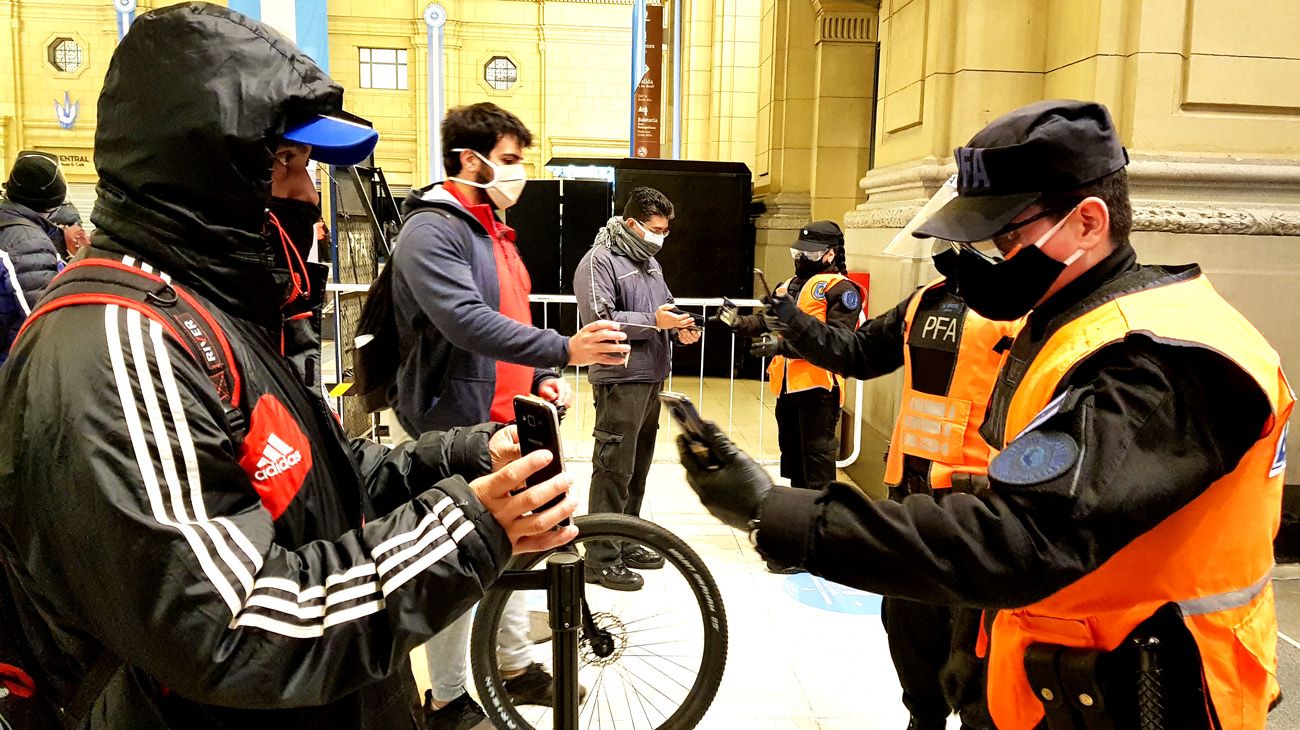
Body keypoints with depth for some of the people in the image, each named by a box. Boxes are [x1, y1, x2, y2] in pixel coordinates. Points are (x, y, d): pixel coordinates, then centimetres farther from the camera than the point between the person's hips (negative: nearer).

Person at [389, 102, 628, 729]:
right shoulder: (431, 230, -16)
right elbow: (466, 322, -30)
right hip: (457, 426, -9)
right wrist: (565, 349, -35)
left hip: (503, 419, 10)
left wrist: (541, 377, 8)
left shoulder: (492, 229, 16)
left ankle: (517, 666, 36)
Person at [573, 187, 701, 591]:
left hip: (651, 379, 9)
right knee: (613, 470, -6)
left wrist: (680, 329, 4)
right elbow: (598, 319, -19)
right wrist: (654, 322, -21)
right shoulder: (599, 261, -9)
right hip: (620, 380, -9)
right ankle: (602, 559, 3)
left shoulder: (650, 262, 18)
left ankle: (625, 543, 28)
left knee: (638, 467, 16)